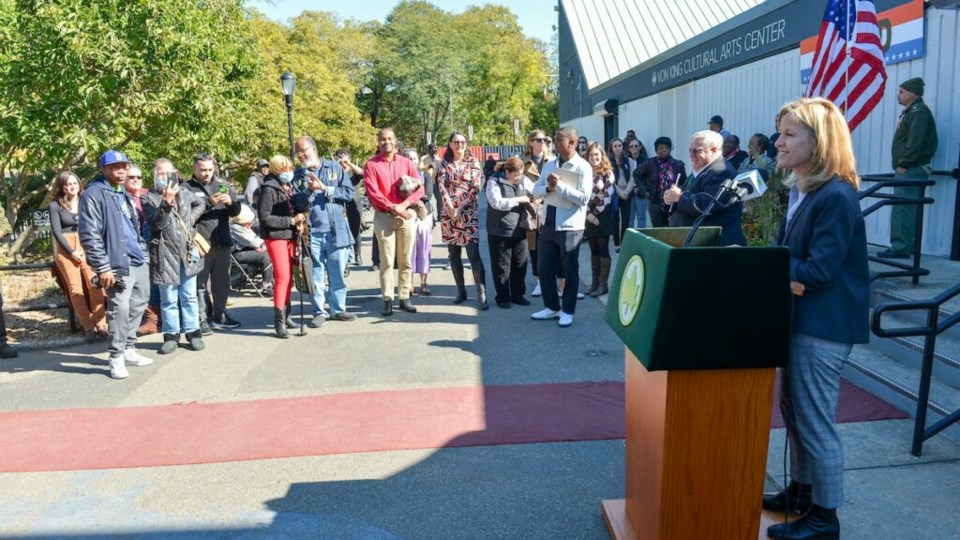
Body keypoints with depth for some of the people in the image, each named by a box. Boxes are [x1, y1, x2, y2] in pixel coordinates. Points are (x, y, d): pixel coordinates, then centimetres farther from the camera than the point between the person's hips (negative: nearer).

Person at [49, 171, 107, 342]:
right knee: (75, 287, -10)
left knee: (94, 283, -16)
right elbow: (56, 231, -1)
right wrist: (72, 251, -10)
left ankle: (100, 324, -14)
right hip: (66, 249, -1)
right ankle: (88, 327, -11)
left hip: (86, 246, 1)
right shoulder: (55, 205, 4)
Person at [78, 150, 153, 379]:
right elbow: (89, 235, -14)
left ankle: (129, 350, 24)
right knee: (119, 310, -8)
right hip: (118, 264, -8)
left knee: (137, 306, 12)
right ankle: (116, 358, 2)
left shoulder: (125, 195, 19)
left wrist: (143, 253, 16)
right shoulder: (93, 194, -7)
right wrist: (103, 267, -18)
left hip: (138, 262, 8)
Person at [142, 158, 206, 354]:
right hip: (165, 254, -3)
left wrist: (192, 218, 9)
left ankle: (193, 331, 19)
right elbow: (157, 224, -16)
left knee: (189, 296, 10)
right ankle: (171, 334, 15)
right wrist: (166, 203, -29)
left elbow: (200, 204, 28)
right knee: (168, 298, 5)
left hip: (187, 251, 3)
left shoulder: (185, 193, 7)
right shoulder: (148, 198, -4)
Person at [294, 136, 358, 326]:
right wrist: (308, 191, -13)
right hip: (311, 232, 1)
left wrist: (325, 188, -8)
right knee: (315, 274, 4)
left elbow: (349, 193, -3)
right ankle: (319, 311, 13)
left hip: (336, 230, 0)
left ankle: (337, 309, 16)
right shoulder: (298, 175, 8)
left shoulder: (334, 168, 5)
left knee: (338, 273, 5)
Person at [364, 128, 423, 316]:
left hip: (407, 215, 2)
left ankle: (405, 298, 11)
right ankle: (387, 300, 2)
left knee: (405, 259, 5)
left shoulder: (407, 163, 7)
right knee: (387, 261, -2)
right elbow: (372, 192, -8)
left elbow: (419, 189, 1)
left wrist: (403, 205, -13)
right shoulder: (371, 164, 0)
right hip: (383, 216, -2)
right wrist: (393, 208, -15)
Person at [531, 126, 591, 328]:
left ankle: (567, 311, 20)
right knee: (545, 268, 12)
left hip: (570, 227, -6)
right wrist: (548, 187, -13)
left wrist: (559, 185, -20)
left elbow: (583, 197, -18)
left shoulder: (582, 167, -9)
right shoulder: (549, 165, 10)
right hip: (548, 224, 6)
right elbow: (536, 191, 8)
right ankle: (552, 307, 27)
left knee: (570, 271, 7)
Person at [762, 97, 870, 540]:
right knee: (793, 411, 20)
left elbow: (818, 271, -24)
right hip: (801, 318, 10)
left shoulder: (836, 197, -21)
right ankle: (801, 491, 37)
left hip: (824, 325, -10)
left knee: (816, 421, 2)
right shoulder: (800, 189, 10)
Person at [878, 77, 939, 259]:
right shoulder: (910, 111, 20)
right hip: (908, 169, 10)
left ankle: (900, 247, -14)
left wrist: (903, 164, -19)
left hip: (911, 170, -10)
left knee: (902, 208, -13)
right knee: (909, 208, 11)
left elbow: (915, 142, -19)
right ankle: (909, 246, 16)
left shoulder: (919, 111, -10)